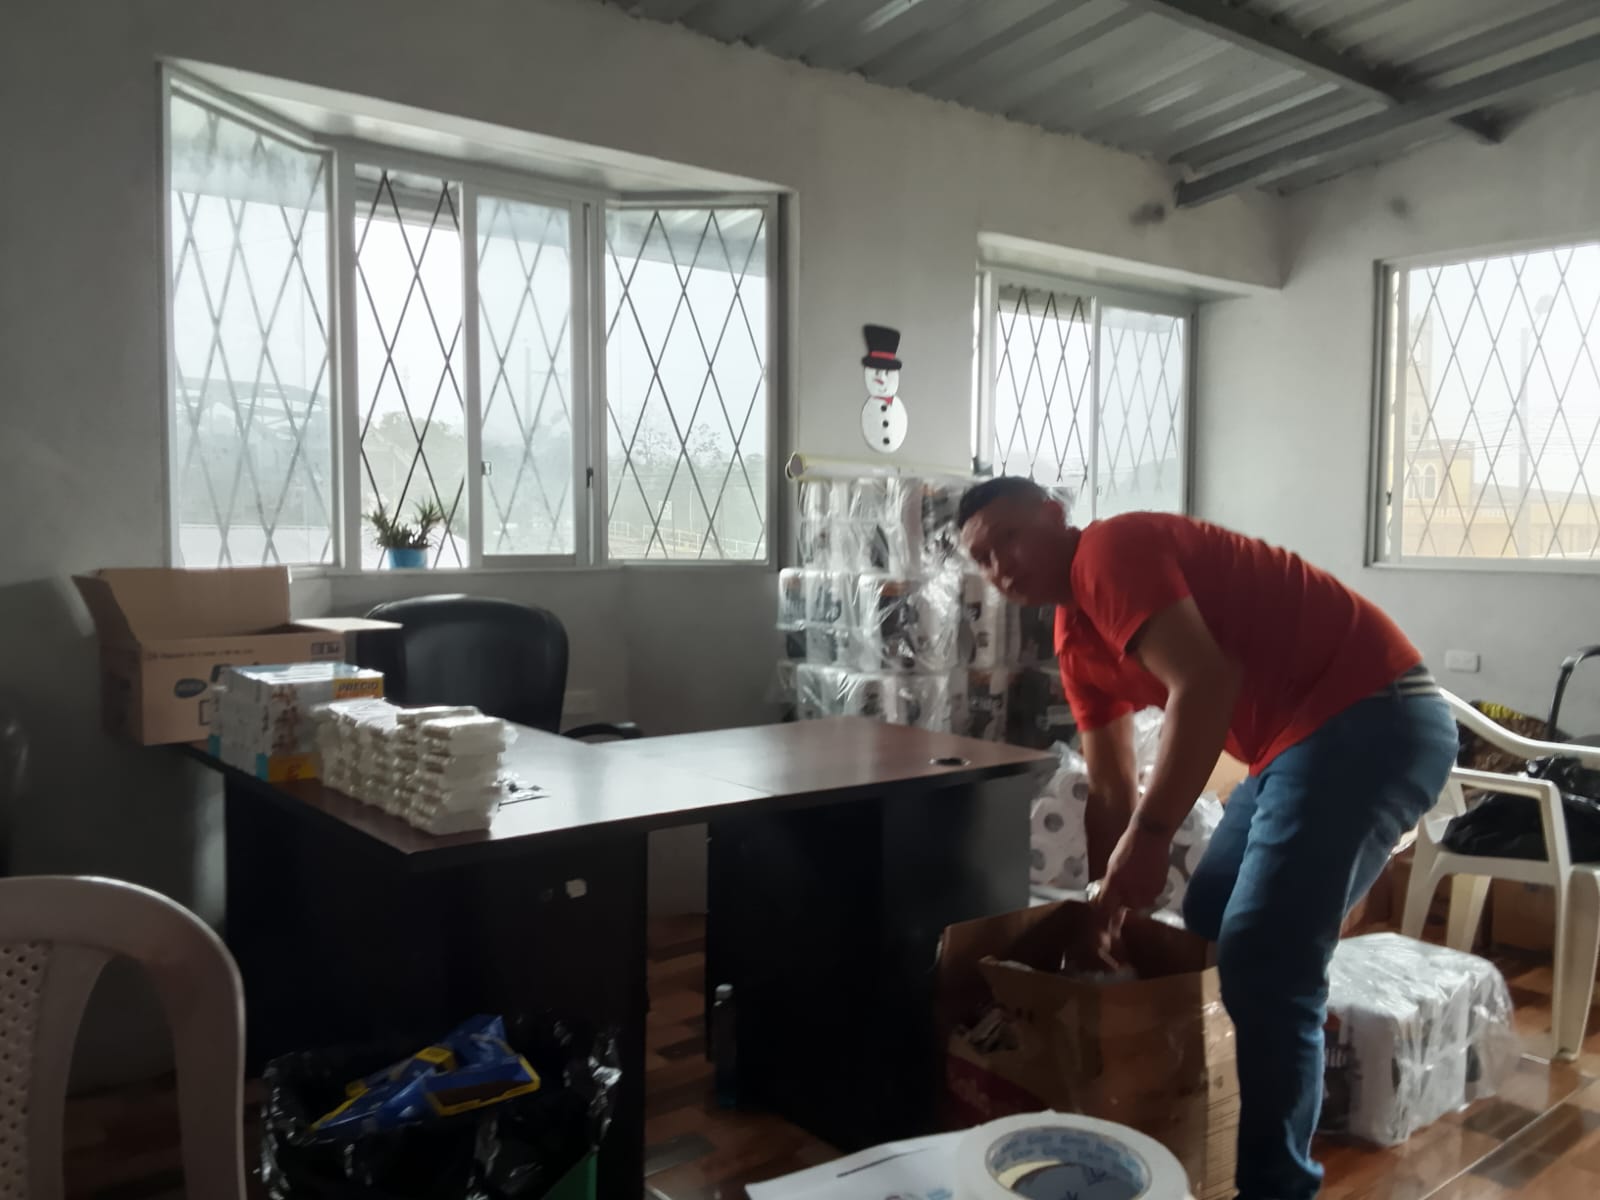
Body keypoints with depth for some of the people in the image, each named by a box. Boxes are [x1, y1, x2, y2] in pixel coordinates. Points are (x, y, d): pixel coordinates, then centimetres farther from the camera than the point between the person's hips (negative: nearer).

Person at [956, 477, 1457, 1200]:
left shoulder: (1110, 551, -12)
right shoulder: (1075, 640, 15)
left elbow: (1205, 685, -24)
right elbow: (1110, 791, 19)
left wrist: (1149, 838, -22)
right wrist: (1107, 901, 19)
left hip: (1369, 720, -10)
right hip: (1302, 737, 10)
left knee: (1262, 966, -13)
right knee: (1204, 933, 17)